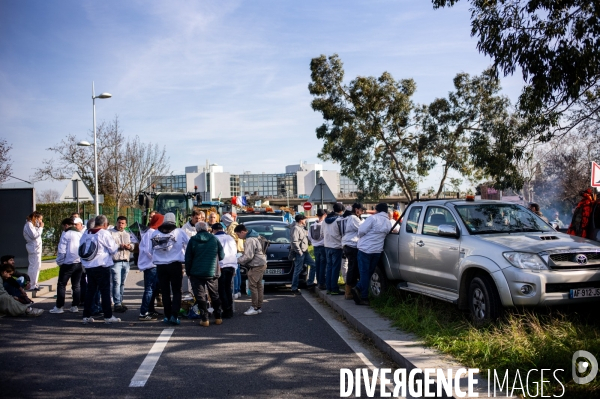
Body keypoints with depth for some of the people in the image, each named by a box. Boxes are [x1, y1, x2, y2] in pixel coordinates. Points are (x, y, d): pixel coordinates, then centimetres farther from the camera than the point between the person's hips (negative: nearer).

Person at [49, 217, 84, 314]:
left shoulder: (66, 235, -9)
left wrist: (59, 262, 0)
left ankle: (59, 307, 5)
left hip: (68, 263, -5)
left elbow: (61, 251, -10)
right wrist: (83, 260, 13)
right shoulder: (81, 235, 7)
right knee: (76, 285, 11)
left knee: (61, 285, 4)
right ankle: (75, 306, 12)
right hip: (80, 263, 5)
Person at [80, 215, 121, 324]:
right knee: (105, 292, 1)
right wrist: (117, 247, 13)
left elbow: (81, 250, 9)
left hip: (88, 267, 6)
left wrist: (84, 264, 18)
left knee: (90, 291, 13)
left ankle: (86, 316, 15)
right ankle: (108, 316, 4)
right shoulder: (104, 234, -11)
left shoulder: (85, 234, 8)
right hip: (102, 266, -6)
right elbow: (113, 249, -8)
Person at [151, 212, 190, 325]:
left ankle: (167, 316, 16)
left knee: (165, 292, 12)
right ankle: (174, 315, -7)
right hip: (175, 265, -2)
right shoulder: (180, 232, -6)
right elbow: (189, 245, 0)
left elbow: (151, 249, 4)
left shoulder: (155, 233, 2)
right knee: (177, 291, 4)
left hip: (160, 266, 3)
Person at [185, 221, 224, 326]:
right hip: (212, 273, 2)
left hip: (196, 273, -1)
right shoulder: (214, 239, 0)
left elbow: (188, 258, -3)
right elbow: (221, 256, 4)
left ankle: (204, 319, 0)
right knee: (215, 295, 14)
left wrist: (188, 272, 6)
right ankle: (218, 317, 18)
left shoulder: (193, 240, -2)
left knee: (200, 296, 4)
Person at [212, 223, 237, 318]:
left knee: (221, 289, 1)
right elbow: (235, 254, 19)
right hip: (231, 266, 6)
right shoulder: (230, 238, 18)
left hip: (221, 266, -6)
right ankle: (230, 310, 15)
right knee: (228, 288, 15)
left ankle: (227, 311, -3)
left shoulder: (215, 238, -2)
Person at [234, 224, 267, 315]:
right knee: (258, 285, 12)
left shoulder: (250, 240, -18)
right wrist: (240, 259, 13)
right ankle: (259, 307, 18)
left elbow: (248, 256, -21)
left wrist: (237, 260, -10)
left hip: (256, 266, -10)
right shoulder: (253, 237, 15)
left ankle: (255, 308, -4)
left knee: (252, 286, -7)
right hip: (261, 264, 10)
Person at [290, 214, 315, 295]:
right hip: (299, 253, -10)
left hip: (305, 252, 10)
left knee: (313, 264, 11)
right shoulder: (296, 228, -16)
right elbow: (294, 242, -22)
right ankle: (294, 289, 2)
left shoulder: (302, 227, 14)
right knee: (297, 270, -5)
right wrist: (299, 252, -20)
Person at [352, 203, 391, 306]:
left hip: (365, 249, -5)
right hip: (377, 251, 5)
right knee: (369, 273, 12)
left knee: (364, 273, 1)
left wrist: (360, 237, 6)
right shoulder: (388, 222, 7)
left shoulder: (373, 218, -11)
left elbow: (361, 230, -15)